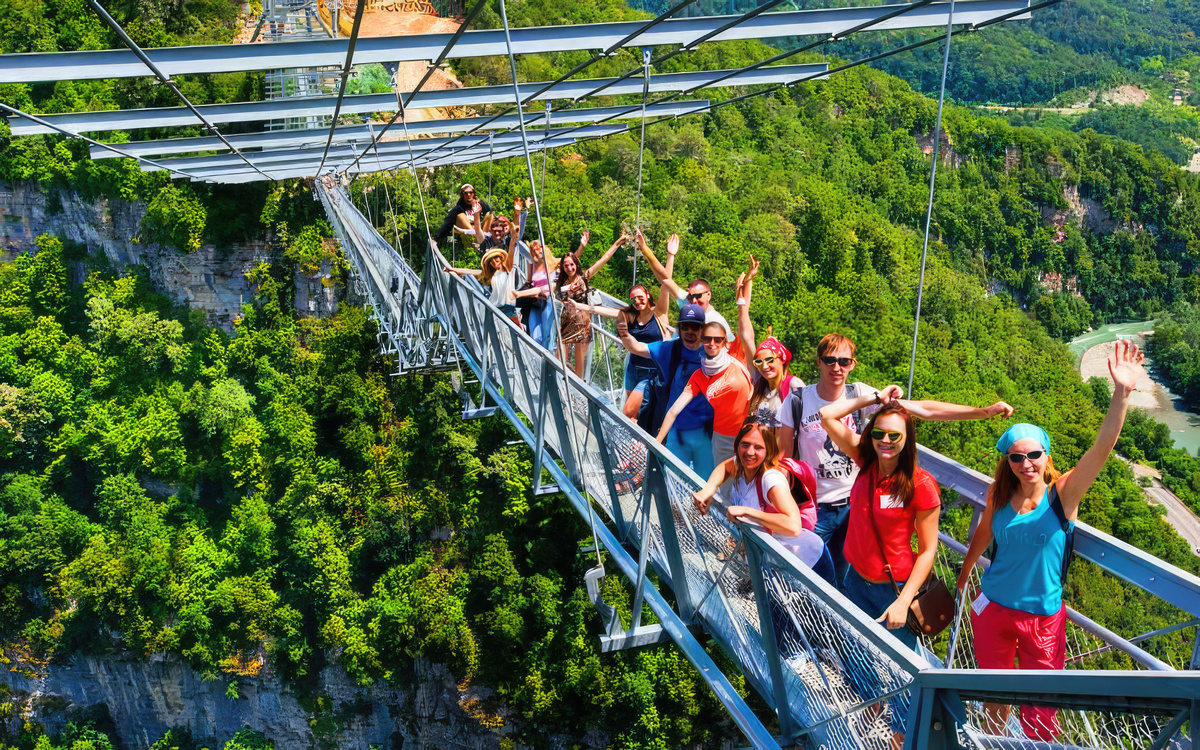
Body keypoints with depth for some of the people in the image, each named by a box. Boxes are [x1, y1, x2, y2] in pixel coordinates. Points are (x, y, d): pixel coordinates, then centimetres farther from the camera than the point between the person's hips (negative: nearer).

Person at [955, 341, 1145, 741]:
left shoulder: (1063, 493, -15)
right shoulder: (998, 494, -7)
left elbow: (1102, 448, -30)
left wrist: (1121, 393, -43)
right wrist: (964, 573, 23)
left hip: (1043, 617, -3)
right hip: (992, 608, 3)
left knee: (1039, 708, 8)